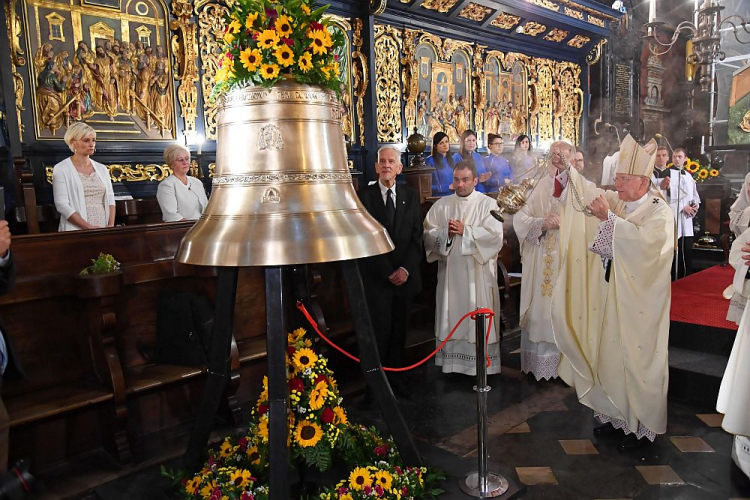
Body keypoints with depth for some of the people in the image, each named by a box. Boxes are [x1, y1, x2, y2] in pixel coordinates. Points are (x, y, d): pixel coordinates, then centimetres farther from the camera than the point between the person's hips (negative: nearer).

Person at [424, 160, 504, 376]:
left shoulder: (488, 204, 2)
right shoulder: (441, 205, 10)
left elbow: (495, 235, -11)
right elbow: (428, 234, 3)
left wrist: (465, 231, -14)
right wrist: (446, 233, -14)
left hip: (478, 272, -2)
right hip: (449, 271, 3)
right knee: (452, 317, 6)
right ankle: (451, 361, 16)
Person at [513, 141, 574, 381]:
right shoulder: (538, 186, 7)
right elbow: (520, 218, 0)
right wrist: (542, 223, -16)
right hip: (541, 262, 2)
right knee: (540, 310, 7)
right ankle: (539, 361, 20)